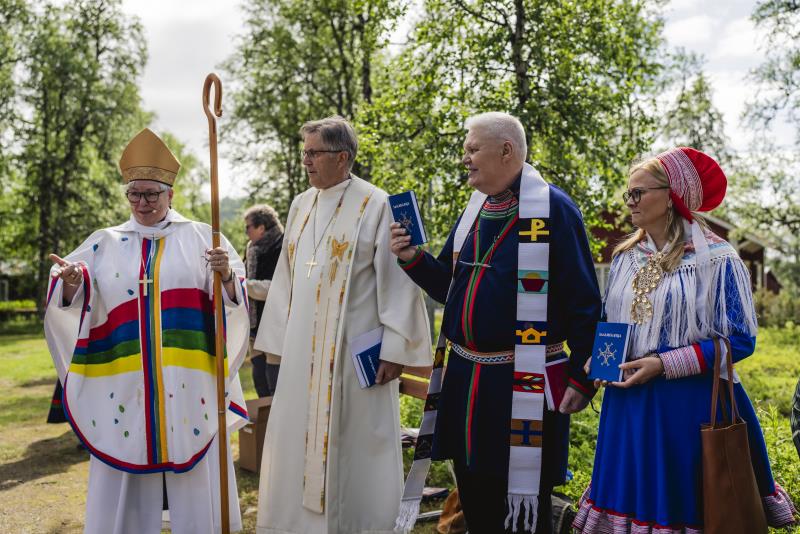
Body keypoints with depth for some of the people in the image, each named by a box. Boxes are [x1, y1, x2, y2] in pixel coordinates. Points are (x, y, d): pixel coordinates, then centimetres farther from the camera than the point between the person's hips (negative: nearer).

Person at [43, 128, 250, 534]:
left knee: (194, 481, 5)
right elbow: (72, 303, -1)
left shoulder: (201, 237, 5)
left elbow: (234, 300, -3)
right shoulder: (104, 243, 10)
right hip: (122, 383, 2)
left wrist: (227, 276, -25)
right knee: (125, 486, 7)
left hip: (188, 382, -1)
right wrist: (71, 282, -24)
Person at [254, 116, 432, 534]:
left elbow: (397, 279, -10)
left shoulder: (376, 206, -7)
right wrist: (280, 340, 13)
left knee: (354, 445, 3)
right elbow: (287, 279, 15)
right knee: (300, 437, 9)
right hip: (304, 351, 6)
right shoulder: (301, 206, 11)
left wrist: (394, 347, -14)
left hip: (356, 350, -6)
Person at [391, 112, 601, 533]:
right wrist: (414, 259, -2)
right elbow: (450, 285, 16)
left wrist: (582, 377, -14)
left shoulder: (553, 209, -12)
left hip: (523, 383, -7)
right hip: (465, 375, 7)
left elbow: (583, 301, -13)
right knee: (473, 494, 17)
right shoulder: (473, 210, 10)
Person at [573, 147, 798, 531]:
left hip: (691, 404, -5)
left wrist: (664, 364, -19)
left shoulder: (716, 258, -10)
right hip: (628, 402, 5)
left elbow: (740, 339, -12)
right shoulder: (625, 257, 8)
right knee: (630, 500, 12)